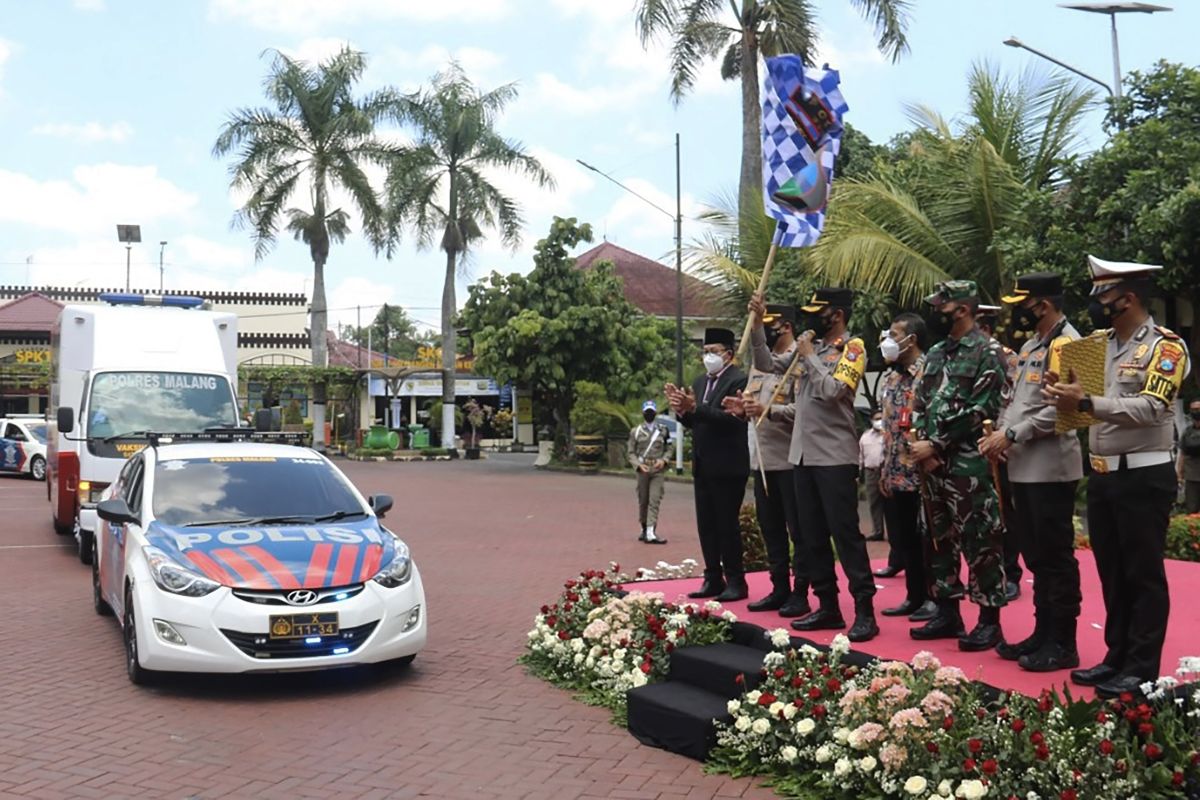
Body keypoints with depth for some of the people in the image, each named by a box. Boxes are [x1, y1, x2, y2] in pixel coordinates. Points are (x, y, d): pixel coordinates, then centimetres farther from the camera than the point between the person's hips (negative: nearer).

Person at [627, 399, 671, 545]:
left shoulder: (663, 430, 8)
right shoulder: (636, 431, 6)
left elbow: (668, 449, 9)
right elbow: (631, 452, 5)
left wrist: (663, 460, -10)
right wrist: (639, 464, -11)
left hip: (659, 470, -1)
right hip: (643, 470, 1)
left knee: (655, 501, -10)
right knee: (643, 501, 8)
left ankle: (650, 533, -15)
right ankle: (644, 529, 24)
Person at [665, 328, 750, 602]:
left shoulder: (739, 380, -10)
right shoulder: (701, 381, 14)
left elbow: (732, 418, -22)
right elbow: (694, 422, 13)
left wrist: (695, 408, -26)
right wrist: (682, 410, -7)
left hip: (727, 466, -8)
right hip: (703, 465, 8)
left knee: (727, 523, -3)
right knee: (706, 525, 10)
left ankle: (735, 582, 5)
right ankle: (713, 579, 17)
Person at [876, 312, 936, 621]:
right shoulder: (892, 378, 15)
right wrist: (883, 470, 16)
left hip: (920, 472, -8)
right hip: (895, 473, 8)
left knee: (925, 539, 0)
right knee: (904, 538, 12)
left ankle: (934, 598, 9)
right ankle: (915, 597, 21)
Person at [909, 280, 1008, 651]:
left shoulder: (986, 352, -8)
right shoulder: (936, 353, 15)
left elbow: (979, 411, -15)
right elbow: (921, 404, 16)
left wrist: (936, 444, -14)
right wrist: (924, 445, -1)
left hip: (970, 465, -8)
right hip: (934, 464, 8)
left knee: (980, 542, -3)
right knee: (939, 540, 13)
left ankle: (989, 619, 5)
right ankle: (948, 612, 23)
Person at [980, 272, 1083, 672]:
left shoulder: (1065, 343, -12)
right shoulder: (1031, 345, 17)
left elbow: (1059, 408, -21)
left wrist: (1010, 436, -17)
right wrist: (998, 433, 3)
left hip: (1050, 468, -10)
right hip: (1023, 467, 10)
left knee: (1056, 558, -2)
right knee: (1036, 557, 15)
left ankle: (1063, 644, 6)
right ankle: (1043, 633, 25)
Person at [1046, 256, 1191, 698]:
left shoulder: (1165, 346, -10)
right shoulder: (1096, 342, 11)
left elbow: (1151, 408, -22)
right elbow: (1083, 391, 15)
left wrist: (1087, 403, -29)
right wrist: (1065, 391, -8)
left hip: (1143, 477, -7)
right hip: (1101, 475, 7)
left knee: (1144, 575, 1)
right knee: (1112, 574, 14)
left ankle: (1142, 671, 8)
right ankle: (1117, 658, 24)